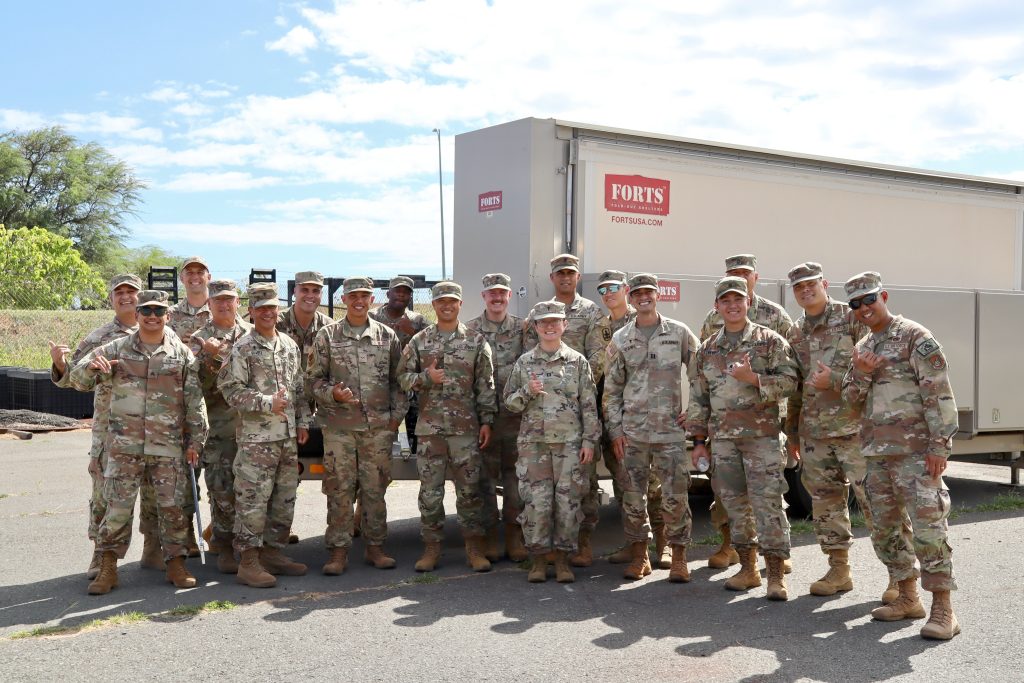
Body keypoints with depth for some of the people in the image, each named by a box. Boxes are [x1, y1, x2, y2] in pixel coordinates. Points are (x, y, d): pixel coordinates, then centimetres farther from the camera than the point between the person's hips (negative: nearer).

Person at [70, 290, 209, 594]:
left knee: (172, 506, 4)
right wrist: (92, 367, -17)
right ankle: (108, 567, 12)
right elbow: (78, 379, 7)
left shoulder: (181, 353, 5)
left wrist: (195, 440, 3)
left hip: (169, 445, 0)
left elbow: (195, 400, 6)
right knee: (117, 506, 1)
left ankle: (176, 563, 16)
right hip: (124, 445, 0)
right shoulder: (116, 349, 6)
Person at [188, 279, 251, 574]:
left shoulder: (252, 334, 11)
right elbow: (198, 383, -7)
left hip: (253, 422, 3)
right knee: (222, 489, -5)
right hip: (219, 425, -3)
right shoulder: (199, 340, 4)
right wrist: (210, 358, -20)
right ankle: (224, 547, 7)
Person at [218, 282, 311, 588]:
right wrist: (268, 403, -19)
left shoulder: (289, 345, 14)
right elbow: (230, 388, -12)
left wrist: (302, 421, 13)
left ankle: (272, 552, 24)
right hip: (256, 437, -7)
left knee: (285, 498, 12)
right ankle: (248, 561, 2)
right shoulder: (243, 348, -6)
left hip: (288, 436, 7)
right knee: (253, 499, -5)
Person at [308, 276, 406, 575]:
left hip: (379, 425, 2)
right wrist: (333, 393, -13)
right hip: (339, 426, -1)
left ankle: (375, 546, 19)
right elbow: (313, 378, 5)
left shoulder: (388, 336, 8)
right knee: (339, 489, 1)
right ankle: (338, 551, 10)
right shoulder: (327, 336, 4)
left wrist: (397, 413, 3)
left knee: (375, 488, 8)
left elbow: (398, 379, 12)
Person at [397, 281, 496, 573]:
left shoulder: (476, 341, 4)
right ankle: (432, 546, 15)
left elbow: (485, 385, 3)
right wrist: (426, 377, -12)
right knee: (430, 489, 5)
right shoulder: (419, 341, 7)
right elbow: (403, 377, 7)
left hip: (466, 427, -1)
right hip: (429, 426, 1)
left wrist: (486, 420, -2)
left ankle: (474, 548, 12)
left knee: (469, 488, 3)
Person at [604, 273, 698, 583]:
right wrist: (615, 430, 2)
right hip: (632, 430, 2)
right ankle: (640, 556, 17)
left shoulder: (679, 333, 4)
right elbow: (611, 389, 8)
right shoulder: (620, 340, 7)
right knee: (633, 496, 5)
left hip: (671, 429, -2)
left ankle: (678, 558, 9)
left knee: (675, 496, -3)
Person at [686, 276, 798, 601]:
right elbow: (698, 398, 14)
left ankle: (776, 574, -2)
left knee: (767, 501, -8)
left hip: (761, 434, -4)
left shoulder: (770, 341, 2)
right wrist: (699, 440, 10)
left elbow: (789, 381, -5)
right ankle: (747, 568, 20)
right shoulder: (706, 349, 13)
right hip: (722, 437, 4)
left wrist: (753, 378, -19)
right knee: (735, 503, 9)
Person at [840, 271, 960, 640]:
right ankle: (908, 599, 23)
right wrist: (861, 374, -6)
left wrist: (940, 444, -18)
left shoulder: (916, 337, -6)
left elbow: (939, 394, -11)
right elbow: (850, 398, 15)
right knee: (885, 529, 12)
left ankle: (943, 609, -6)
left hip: (914, 450, -8)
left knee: (927, 527, -10)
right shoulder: (862, 348, 17)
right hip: (876, 453, 8)